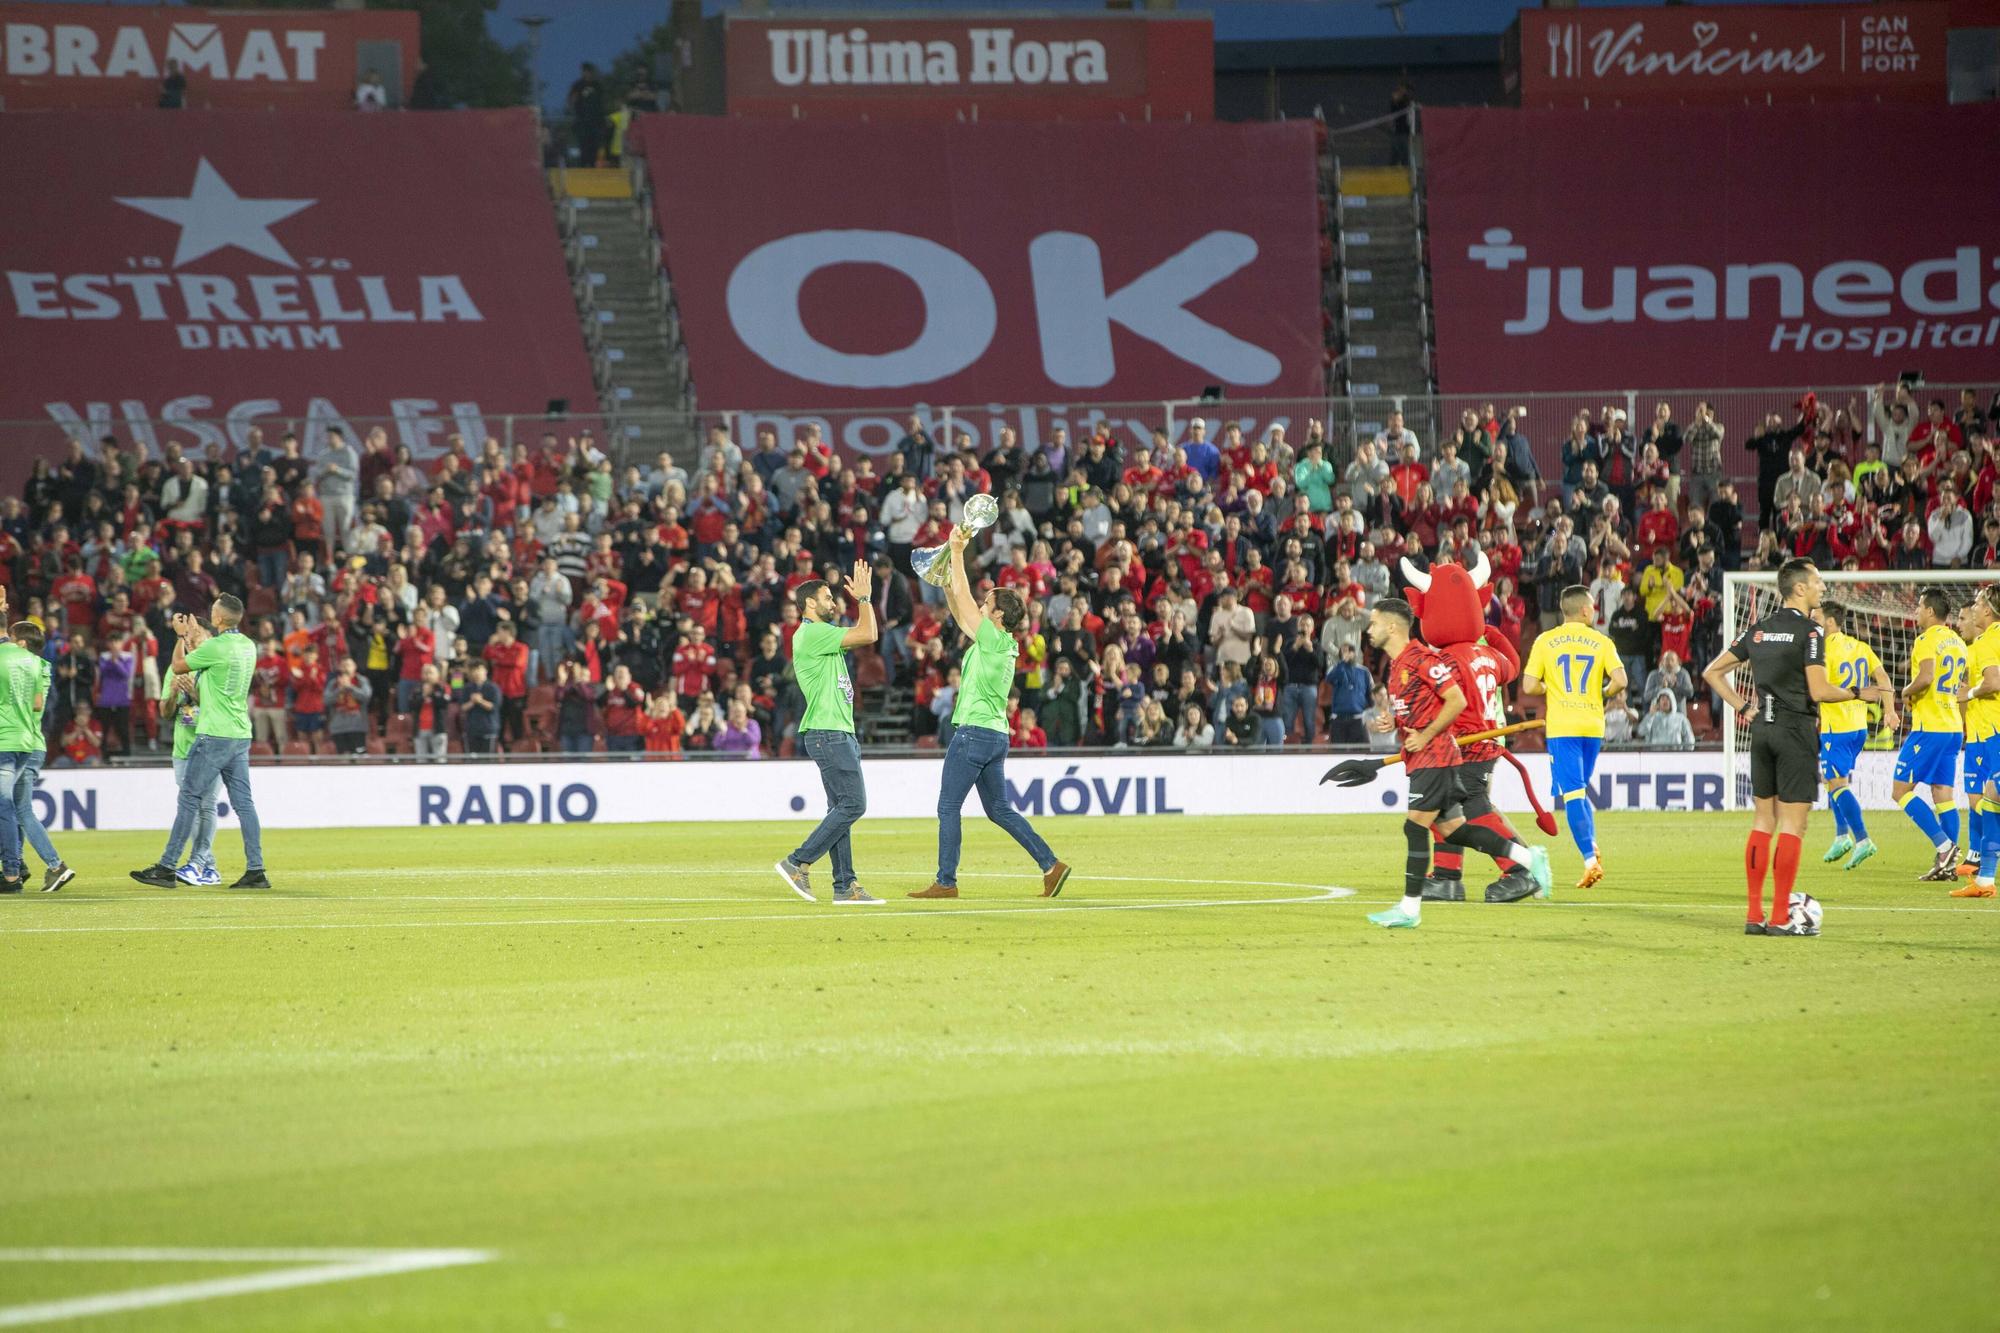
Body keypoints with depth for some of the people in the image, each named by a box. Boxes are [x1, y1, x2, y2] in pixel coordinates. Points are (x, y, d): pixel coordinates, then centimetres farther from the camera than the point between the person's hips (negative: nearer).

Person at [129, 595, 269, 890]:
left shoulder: (215, 647, -15)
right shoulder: (248, 646, 9)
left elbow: (178, 667, -2)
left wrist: (181, 636, 14)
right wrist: (193, 636, 30)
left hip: (214, 735, -8)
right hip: (241, 735, 8)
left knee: (189, 798, -3)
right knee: (243, 802, 6)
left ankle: (166, 868, -2)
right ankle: (256, 871, 1)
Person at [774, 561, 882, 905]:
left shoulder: (821, 634, 19)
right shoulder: (812, 633, -12)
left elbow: (863, 634, 30)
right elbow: (868, 635, -15)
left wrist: (864, 598, 22)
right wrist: (864, 598, -3)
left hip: (840, 733, 11)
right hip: (828, 732, -11)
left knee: (842, 808, 8)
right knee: (852, 804, -12)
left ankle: (845, 885, 7)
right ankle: (798, 863, -10)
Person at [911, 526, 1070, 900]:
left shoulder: (994, 640, -12)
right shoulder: (998, 642, 13)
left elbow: (963, 598, -11)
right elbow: (960, 613, 23)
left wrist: (957, 552, -6)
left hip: (974, 732, -10)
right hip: (995, 734, 10)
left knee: (948, 807, -3)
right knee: (999, 809, 12)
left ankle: (946, 881, -3)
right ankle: (1050, 865, 5)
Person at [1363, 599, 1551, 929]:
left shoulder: (1422, 658, -14)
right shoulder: (1396, 665, 16)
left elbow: (1456, 701, -16)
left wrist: (1424, 736, -18)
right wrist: (1393, 723, 6)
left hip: (1434, 756, -10)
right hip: (1419, 760, 10)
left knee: (1415, 827, -10)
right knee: (1452, 830, 9)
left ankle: (1410, 909, -8)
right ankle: (1528, 857, 15)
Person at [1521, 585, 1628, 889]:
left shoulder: (1545, 641, 0)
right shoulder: (1601, 641, 3)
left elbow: (1529, 686, -5)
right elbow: (1619, 681, -7)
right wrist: (1602, 695, 14)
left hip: (1562, 727, -2)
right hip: (1593, 726, 2)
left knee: (1572, 794, -6)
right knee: (1580, 791, 20)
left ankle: (1590, 859, -18)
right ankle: (1592, 849, 6)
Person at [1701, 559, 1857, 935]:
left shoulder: (1758, 631, 11)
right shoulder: (1810, 631, -11)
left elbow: (1713, 672, 14)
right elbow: (1819, 691, -16)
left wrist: (1743, 707, 14)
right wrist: (1855, 693, -1)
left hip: (1762, 730, 7)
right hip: (1797, 731, -7)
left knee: (1763, 820, 11)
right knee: (1793, 823, -4)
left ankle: (1755, 915, 10)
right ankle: (1780, 917, -5)